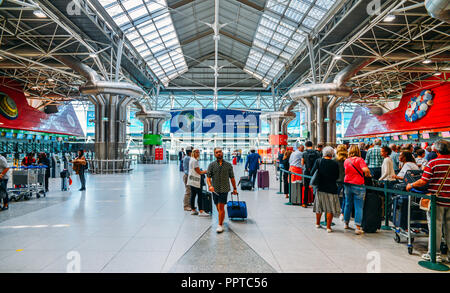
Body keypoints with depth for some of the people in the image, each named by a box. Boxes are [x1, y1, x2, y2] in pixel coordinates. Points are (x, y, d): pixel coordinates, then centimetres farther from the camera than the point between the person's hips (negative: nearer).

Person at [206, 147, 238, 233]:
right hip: (215, 190, 2)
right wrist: (210, 185, -20)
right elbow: (208, 177, -3)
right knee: (218, 207, 14)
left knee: (221, 207, -8)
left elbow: (232, 178, 9)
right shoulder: (211, 165, 2)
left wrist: (235, 188, 12)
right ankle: (222, 219, 38)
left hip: (224, 189, -2)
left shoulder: (228, 165, 2)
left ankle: (220, 225, 3)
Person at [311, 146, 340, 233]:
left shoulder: (318, 161, -7)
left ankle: (317, 223, 33)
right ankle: (328, 227, 8)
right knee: (330, 209, 6)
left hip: (320, 188, 3)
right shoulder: (335, 164, -11)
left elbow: (312, 172, -5)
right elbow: (337, 177, -1)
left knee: (319, 206, 18)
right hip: (331, 189, -3)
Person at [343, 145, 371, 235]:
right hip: (358, 185, -4)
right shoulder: (359, 160, -8)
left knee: (348, 205, 17)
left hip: (347, 185, 5)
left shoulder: (346, 161, 6)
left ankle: (346, 223, 29)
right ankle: (358, 228, -3)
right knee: (358, 207, 0)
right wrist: (368, 175, -2)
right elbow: (365, 169, -21)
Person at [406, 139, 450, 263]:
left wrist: (411, 185, 1)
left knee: (435, 226, 3)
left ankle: (435, 254, 9)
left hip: (437, 200, -5)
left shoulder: (433, 163, -11)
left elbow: (423, 181, -14)